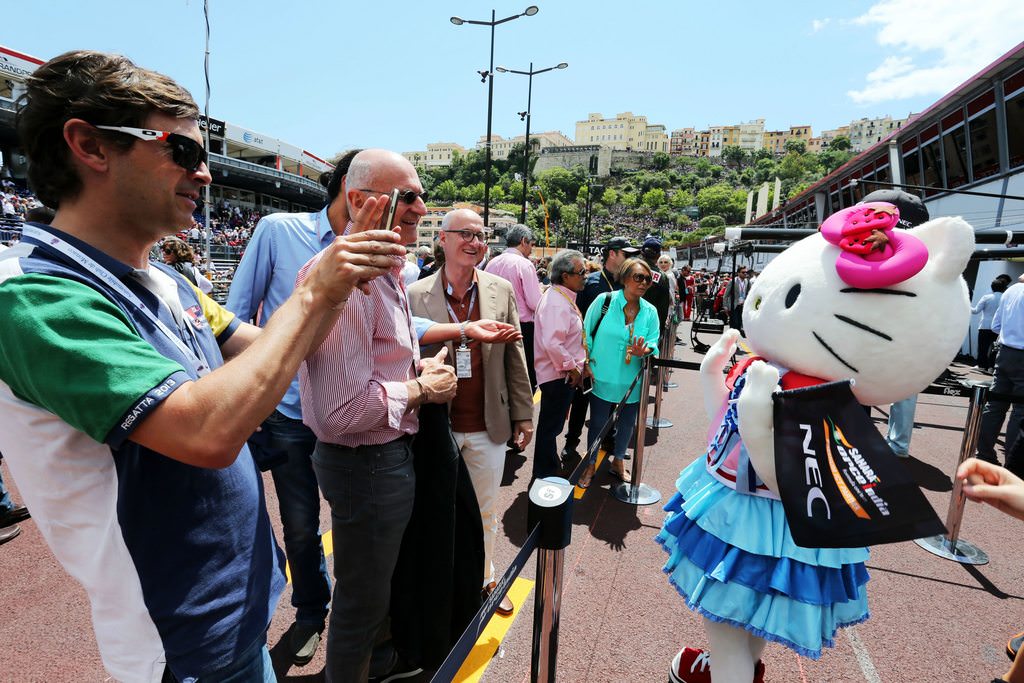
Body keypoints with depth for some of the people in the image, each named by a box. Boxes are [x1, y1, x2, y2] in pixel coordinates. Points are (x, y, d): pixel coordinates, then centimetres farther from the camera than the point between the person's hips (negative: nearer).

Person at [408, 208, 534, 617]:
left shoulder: (502, 291, -1)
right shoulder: (415, 295, -8)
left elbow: (515, 356, 2)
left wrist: (523, 414, 3)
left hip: (488, 428, 2)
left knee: (486, 511, 20)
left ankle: (484, 579, 44)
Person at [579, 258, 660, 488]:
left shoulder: (650, 311, -1)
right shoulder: (604, 301, -10)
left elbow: (654, 343, -1)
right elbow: (586, 334, -4)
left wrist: (644, 350, -24)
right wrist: (586, 364, -5)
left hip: (632, 380, 3)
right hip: (603, 377, -3)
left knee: (627, 423, 18)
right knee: (598, 423, 10)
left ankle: (618, 462, 42)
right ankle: (591, 465, 32)